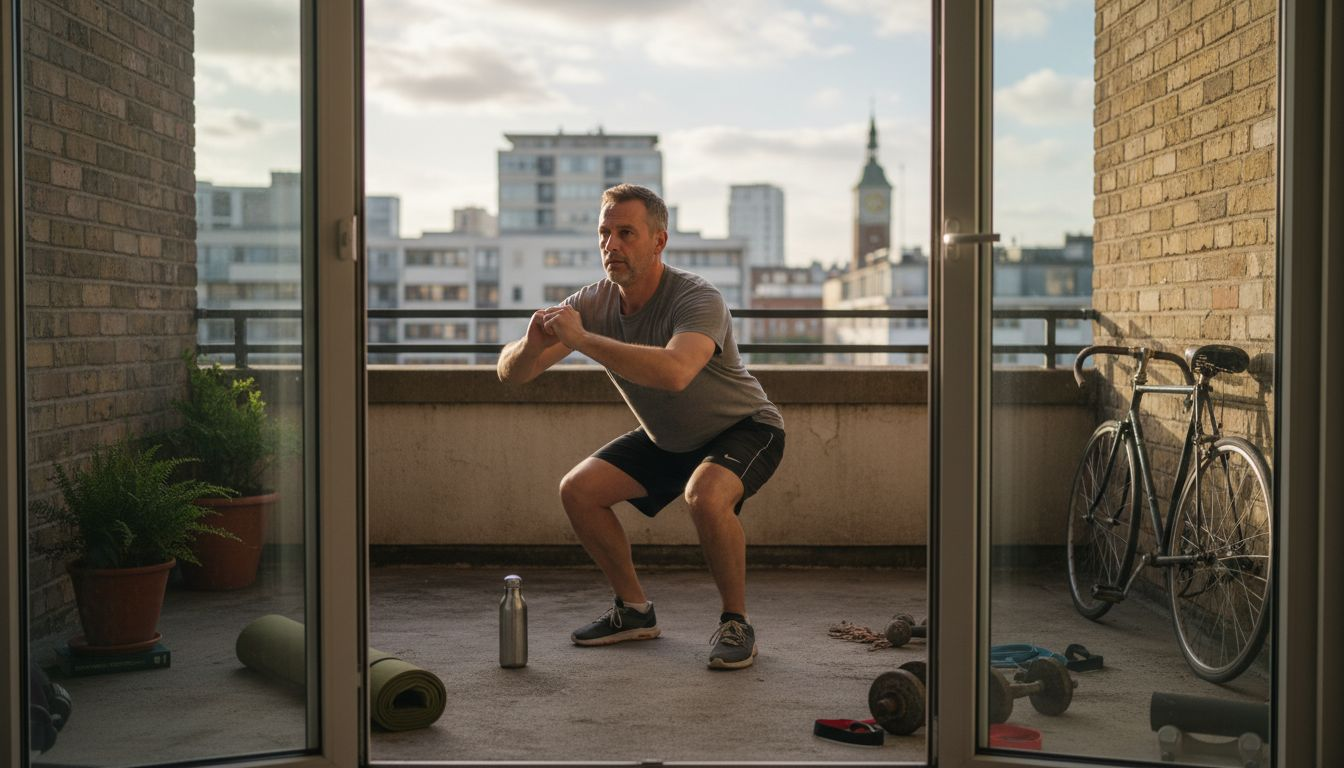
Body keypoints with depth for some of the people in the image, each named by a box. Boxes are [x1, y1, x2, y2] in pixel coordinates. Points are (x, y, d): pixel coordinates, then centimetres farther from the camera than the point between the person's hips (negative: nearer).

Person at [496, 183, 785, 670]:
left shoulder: (697, 300, -31)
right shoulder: (593, 304, -13)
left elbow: (674, 372, -53)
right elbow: (510, 373, -15)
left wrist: (581, 339, -49)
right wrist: (532, 345, -39)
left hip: (744, 429, -7)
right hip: (667, 440, 7)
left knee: (706, 495, -35)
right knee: (578, 490, -5)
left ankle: (736, 623, -13)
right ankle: (634, 610, 12)